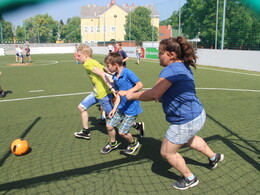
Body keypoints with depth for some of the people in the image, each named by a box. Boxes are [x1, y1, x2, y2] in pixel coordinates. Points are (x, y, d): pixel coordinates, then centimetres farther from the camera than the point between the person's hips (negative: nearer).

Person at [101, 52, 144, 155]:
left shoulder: (127, 73, -18)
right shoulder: (114, 77, 6)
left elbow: (140, 85, -22)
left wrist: (126, 92, -30)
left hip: (131, 108, -8)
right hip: (121, 107, 8)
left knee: (122, 132, -4)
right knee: (109, 125, 9)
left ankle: (134, 143, 27)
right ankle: (113, 143, 37)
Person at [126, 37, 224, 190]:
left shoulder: (170, 70, -25)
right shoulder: (184, 67, 6)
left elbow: (154, 94, -32)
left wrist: (132, 95, -17)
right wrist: (161, 97, 3)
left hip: (186, 122, -10)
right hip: (198, 115, 10)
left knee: (167, 153, 10)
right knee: (189, 139, 39)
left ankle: (190, 179, 32)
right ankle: (214, 157, 59)